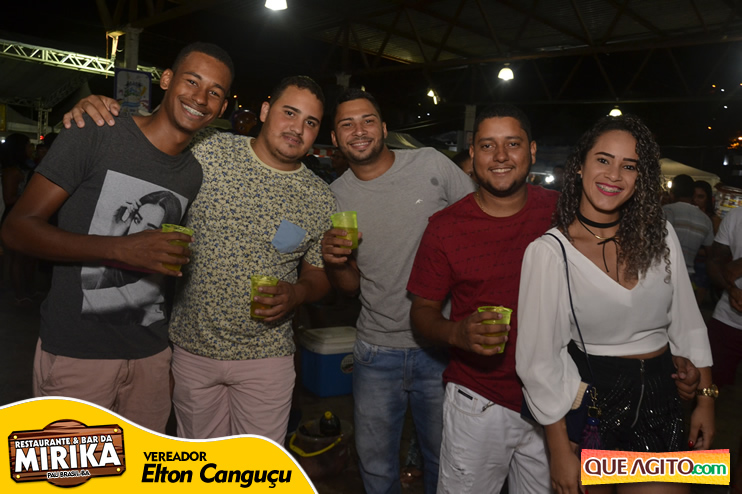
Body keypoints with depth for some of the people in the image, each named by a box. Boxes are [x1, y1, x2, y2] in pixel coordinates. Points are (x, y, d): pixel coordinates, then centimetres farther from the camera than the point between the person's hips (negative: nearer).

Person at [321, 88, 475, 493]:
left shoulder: (431, 164, -8)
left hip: (441, 348, -2)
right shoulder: (336, 196, 2)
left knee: (443, 461, 16)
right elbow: (351, 285, 8)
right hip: (376, 351, 3)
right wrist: (334, 262, -15)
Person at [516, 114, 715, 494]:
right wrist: (560, 450, -11)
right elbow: (541, 359, -13)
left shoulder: (659, 234, -2)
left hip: (663, 395, 4)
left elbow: (688, 323, 7)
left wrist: (705, 399, 6)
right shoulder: (548, 251, -14)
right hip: (593, 397, -3)